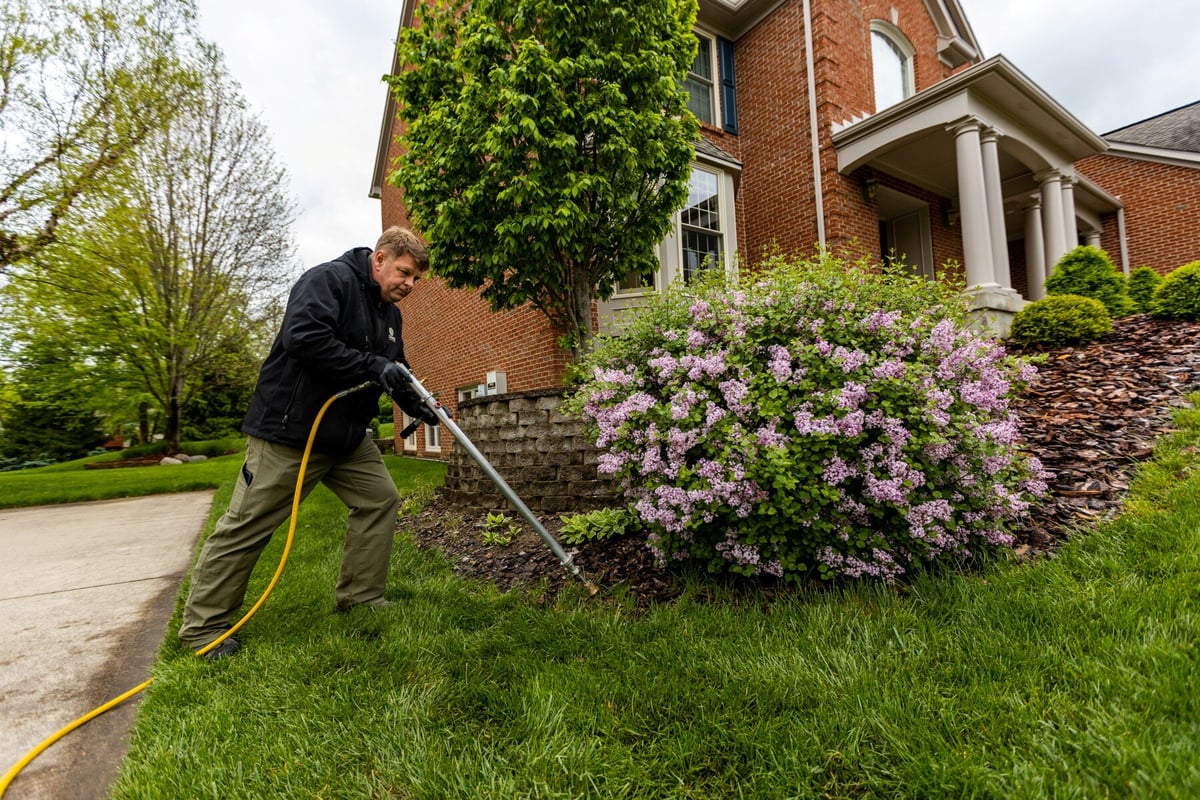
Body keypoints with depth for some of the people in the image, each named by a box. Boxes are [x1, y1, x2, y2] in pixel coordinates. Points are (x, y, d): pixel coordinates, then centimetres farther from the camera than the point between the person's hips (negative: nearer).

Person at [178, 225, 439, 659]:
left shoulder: (389, 314, 13)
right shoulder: (330, 279, -14)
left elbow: (394, 371, 20)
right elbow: (303, 337, -28)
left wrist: (417, 404, 1)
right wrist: (372, 366, -26)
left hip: (348, 437, 9)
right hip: (289, 430, -9)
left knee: (380, 500, 5)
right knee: (247, 525, 0)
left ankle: (361, 601, 17)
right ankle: (203, 626, 16)